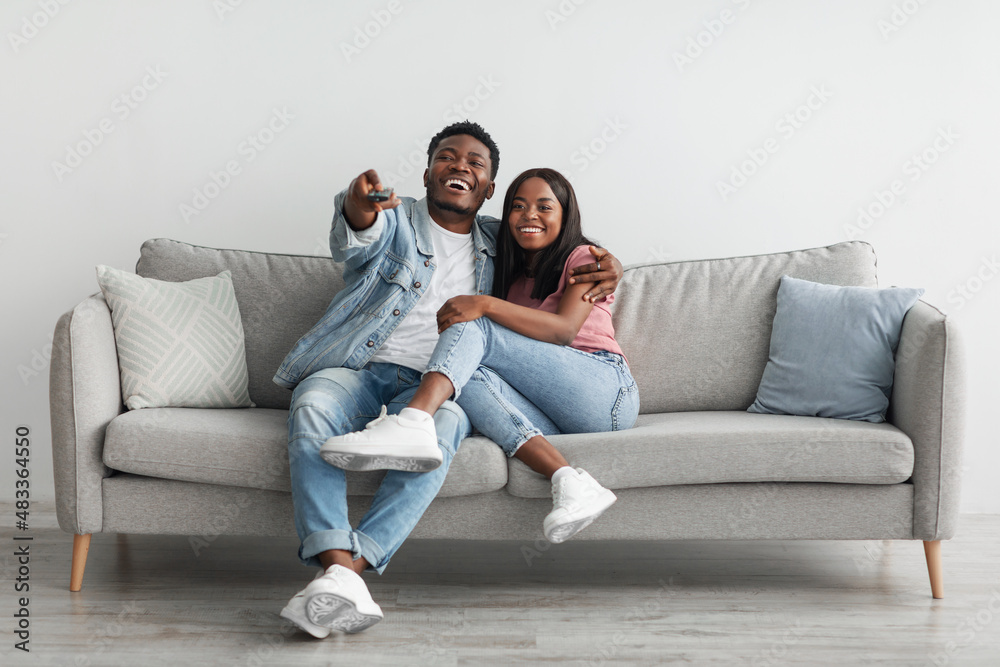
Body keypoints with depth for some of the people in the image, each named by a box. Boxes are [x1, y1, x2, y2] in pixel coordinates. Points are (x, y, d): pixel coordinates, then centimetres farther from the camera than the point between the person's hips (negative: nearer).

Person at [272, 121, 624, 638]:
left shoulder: (497, 242, 23)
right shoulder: (396, 219, 12)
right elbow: (355, 243, -11)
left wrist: (604, 260, 10)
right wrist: (359, 208, -38)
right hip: (355, 370, -1)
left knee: (441, 423, -37)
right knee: (313, 407, -36)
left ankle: (345, 570, -47)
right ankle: (339, 567, -47)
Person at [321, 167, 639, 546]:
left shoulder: (583, 258, 9)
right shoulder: (510, 276, 28)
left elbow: (564, 330, -10)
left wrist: (486, 305, -21)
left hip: (607, 392, -5)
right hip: (550, 418, 5)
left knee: (476, 328, -18)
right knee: (470, 375, -25)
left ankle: (413, 423, -47)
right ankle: (568, 481, -40)